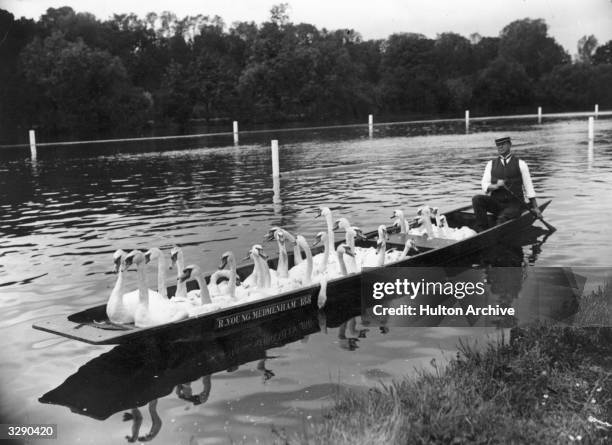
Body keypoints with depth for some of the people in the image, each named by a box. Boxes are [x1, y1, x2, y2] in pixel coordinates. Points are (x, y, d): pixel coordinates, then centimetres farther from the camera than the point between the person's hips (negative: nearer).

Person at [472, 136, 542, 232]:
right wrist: (495, 186, -21)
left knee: (502, 219, -34)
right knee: (477, 199, -25)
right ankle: (482, 231, -25)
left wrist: (535, 207, 1)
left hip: (514, 204, -3)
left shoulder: (520, 164, 4)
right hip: (496, 202, 3)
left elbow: (528, 186, 5)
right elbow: (485, 186, 1)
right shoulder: (491, 164, 10)